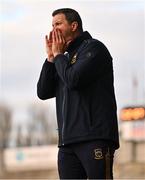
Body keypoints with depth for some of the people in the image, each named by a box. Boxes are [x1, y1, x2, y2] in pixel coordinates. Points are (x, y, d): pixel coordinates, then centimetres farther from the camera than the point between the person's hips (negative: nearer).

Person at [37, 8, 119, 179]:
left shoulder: (93, 48, 2)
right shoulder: (66, 58, 23)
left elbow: (74, 80, -13)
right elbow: (43, 92, 15)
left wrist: (58, 55, 3)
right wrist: (51, 57, 8)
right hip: (68, 142, 7)